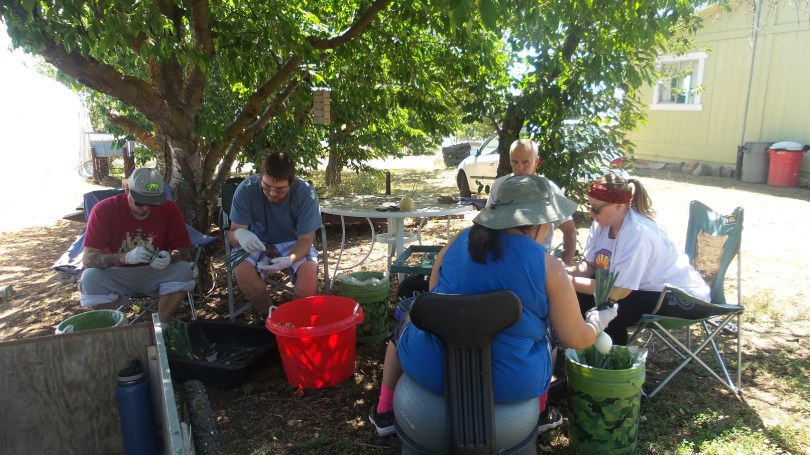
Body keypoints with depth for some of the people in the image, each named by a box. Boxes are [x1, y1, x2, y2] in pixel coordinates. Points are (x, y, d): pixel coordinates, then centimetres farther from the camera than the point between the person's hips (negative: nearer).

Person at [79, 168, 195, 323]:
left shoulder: (169, 209, -12)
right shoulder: (104, 210, -17)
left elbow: (186, 251, -9)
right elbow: (88, 258, -22)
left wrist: (170, 257, -33)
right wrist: (127, 257, -40)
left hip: (154, 273, 1)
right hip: (117, 275, -1)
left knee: (183, 270, -27)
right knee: (91, 278, -30)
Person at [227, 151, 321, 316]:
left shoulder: (306, 194, -24)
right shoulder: (246, 190, -22)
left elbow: (306, 239, -19)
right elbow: (232, 233, -18)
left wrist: (289, 260, -41)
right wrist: (239, 234, -44)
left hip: (294, 244, -1)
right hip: (259, 243, 1)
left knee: (309, 273, -30)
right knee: (242, 272, -29)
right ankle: (268, 315, -2)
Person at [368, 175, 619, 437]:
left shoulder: (458, 242, -2)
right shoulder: (548, 266, -11)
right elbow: (577, 339, -2)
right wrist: (599, 321, 20)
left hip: (431, 369, 1)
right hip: (512, 382, 0)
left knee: (407, 321, 34)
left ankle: (384, 412, 40)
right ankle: (539, 414, 49)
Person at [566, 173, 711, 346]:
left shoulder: (638, 233, -32)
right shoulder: (602, 223, -9)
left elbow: (618, 291, -31)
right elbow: (590, 265, -2)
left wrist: (569, 282, -29)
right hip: (647, 288, 8)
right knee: (581, 296, -3)